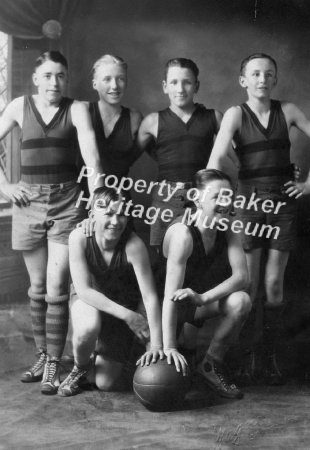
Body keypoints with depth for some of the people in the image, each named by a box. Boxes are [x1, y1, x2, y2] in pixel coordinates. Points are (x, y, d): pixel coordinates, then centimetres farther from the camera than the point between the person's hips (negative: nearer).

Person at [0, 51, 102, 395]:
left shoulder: (76, 109, -1)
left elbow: (90, 153, -14)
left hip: (67, 202, -2)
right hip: (29, 201, 2)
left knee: (56, 289, -5)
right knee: (37, 288, 10)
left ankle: (53, 364, 6)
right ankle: (42, 356, 24)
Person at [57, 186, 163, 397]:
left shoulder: (133, 245, -31)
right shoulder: (79, 237, -26)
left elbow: (150, 297, -31)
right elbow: (84, 290, -25)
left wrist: (157, 345, -37)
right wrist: (127, 315, -32)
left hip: (123, 305, 0)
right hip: (88, 300, 0)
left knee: (106, 384, -3)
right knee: (89, 327, -38)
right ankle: (80, 368, -2)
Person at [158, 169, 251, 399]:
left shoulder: (227, 227, -12)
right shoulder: (182, 233, -31)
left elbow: (241, 276, -21)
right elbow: (171, 295, -35)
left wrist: (203, 298, -37)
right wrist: (169, 346, -39)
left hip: (201, 293, 4)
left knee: (241, 301, -25)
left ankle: (212, 364, -6)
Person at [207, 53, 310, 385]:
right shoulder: (236, 114, -3)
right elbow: (217, 157, -16)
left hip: (283, 202, 2)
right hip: (249, 202, -1)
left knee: (274, 284, 4)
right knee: (249, 285, 0)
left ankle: (270, 355, 13)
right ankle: (248, 354, 11)